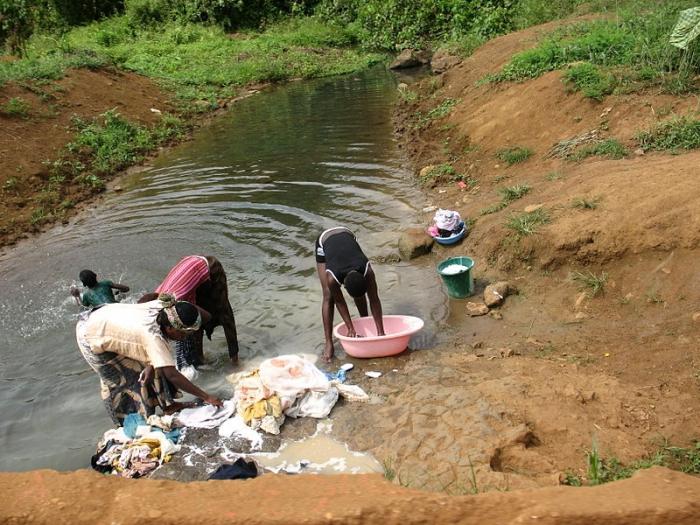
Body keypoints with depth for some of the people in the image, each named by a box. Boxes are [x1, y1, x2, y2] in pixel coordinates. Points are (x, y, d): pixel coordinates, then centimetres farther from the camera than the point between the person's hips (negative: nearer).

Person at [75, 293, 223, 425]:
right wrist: (206, 397, -36)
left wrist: (151, 365, -21)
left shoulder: (162, 307, -20)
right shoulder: (154, 336, -38)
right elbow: (172, 375, -38)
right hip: (91, 337, -7)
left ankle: (166, 404, 10)